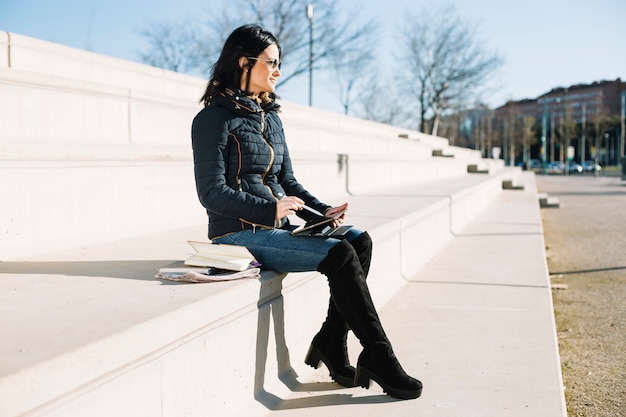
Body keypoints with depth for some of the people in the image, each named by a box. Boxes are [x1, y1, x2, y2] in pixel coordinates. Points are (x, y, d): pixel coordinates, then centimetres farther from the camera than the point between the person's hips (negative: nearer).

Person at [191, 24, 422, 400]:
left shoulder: (271, 118, 16)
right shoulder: (214, 119, -7)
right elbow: (212, 193, -13)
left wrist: (321, 211, -2)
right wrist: (272, 209, -23)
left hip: (276, 229, 8)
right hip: (239, 235, -8)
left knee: (359, 240, -12)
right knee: (339, 255, -23)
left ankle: (331, 345, -8)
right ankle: (379, 357, -13)